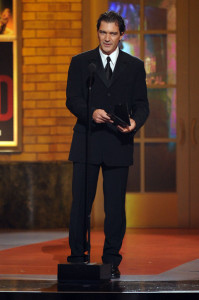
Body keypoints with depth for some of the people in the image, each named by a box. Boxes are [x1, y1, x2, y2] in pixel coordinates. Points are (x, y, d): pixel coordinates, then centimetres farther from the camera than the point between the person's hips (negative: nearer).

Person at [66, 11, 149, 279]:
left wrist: (135, 122, -16)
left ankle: (111, 261, 9)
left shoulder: (134, 66, 10)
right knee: (81, 203, -1)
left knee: (116, 206, 1)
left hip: (119, 144, 0)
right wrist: (91, 113, -20)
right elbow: (72, 99, 0)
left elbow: (142, 104, 6)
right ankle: (77, 258, 8)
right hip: (87, 143, 0)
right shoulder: (80, 63, 8)